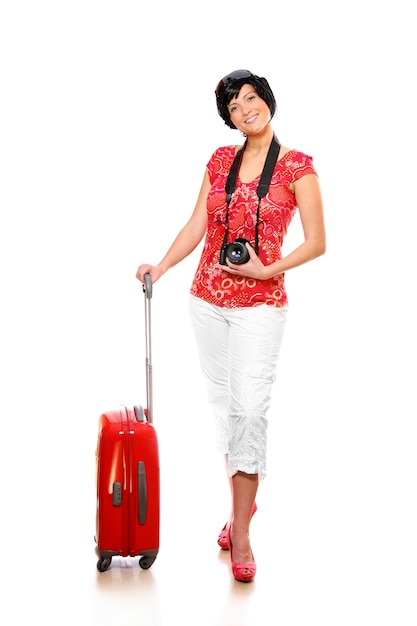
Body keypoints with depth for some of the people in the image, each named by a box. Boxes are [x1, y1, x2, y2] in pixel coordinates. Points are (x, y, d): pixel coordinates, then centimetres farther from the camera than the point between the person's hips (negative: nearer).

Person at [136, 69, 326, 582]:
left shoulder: (296, 166, -5)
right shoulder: (221, 160, 8)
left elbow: (316, 243, -5)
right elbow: (196, 227, 7)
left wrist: (267, 270, -16)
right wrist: (161, 266, -6)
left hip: (259, 303, -5)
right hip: (208, 297, 5)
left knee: (249, 407, -9)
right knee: (223, 402, 10)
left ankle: (240, 535, -5)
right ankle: (242, 502, 26)